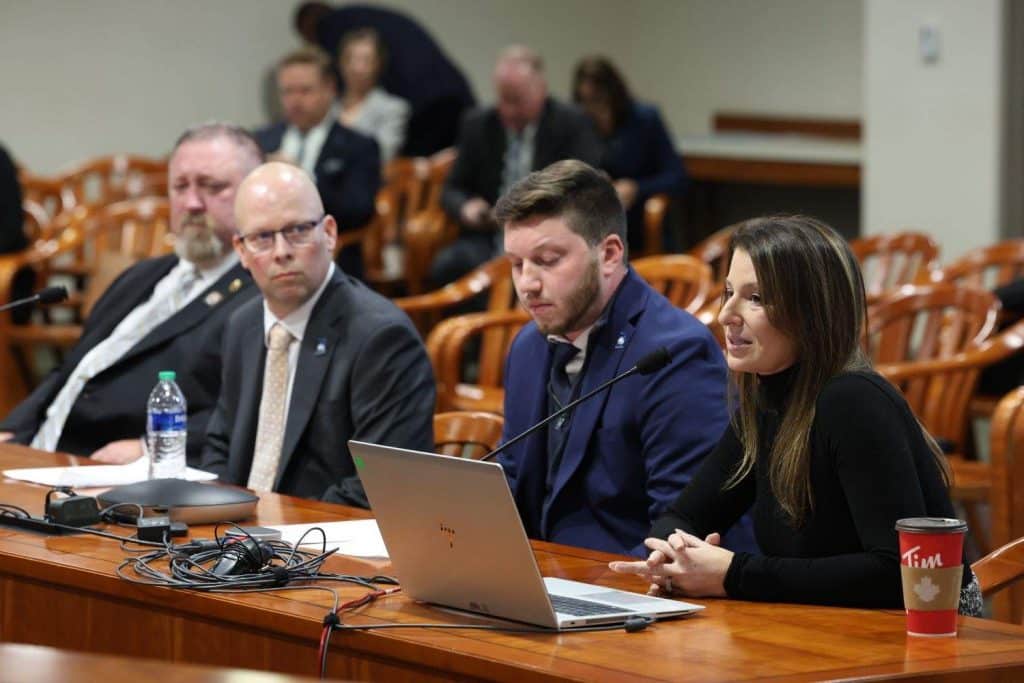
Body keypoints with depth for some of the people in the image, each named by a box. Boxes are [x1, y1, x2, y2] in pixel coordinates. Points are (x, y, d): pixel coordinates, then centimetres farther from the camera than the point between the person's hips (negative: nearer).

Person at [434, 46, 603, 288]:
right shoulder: (477, 125, 12)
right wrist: (466, 208, -7)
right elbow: (453, 189, 17)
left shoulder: (571, 123, 3)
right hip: (488, 239, 3)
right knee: (447, 265, -30)